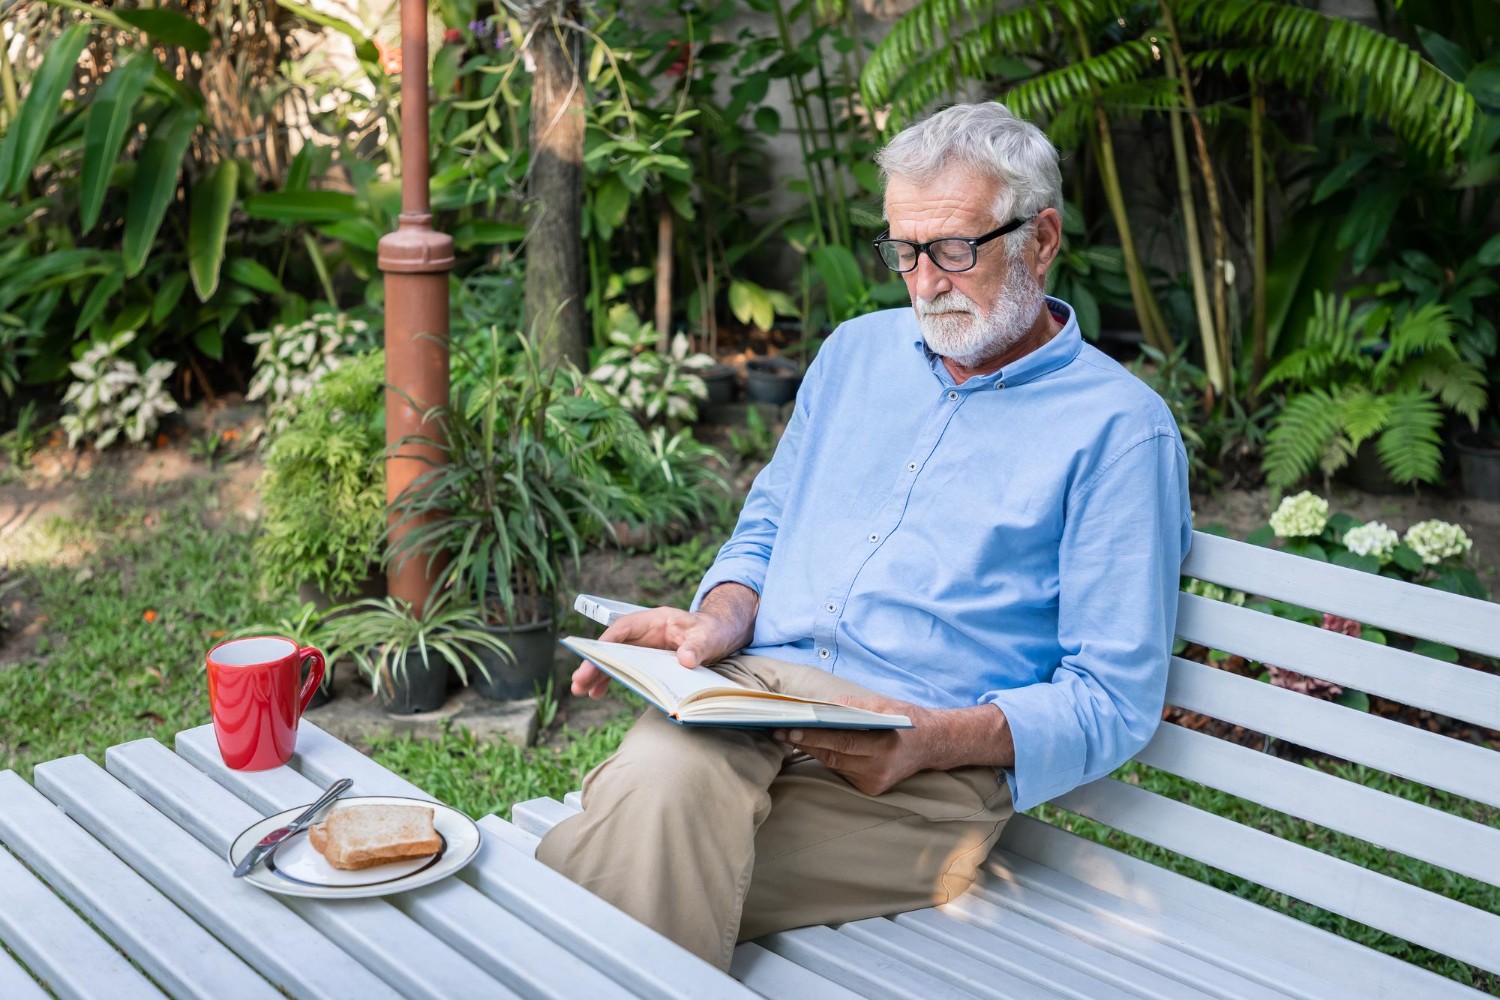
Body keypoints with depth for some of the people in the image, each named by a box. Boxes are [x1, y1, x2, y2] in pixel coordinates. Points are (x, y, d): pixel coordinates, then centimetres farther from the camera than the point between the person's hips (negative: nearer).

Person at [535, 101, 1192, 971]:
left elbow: (1113, 702, -4)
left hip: (931, 767, -4)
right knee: (661, 780, -31)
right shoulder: (858, 351, 20)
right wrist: (721, 620, 0)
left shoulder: (1121, 428, 0)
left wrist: (932, 739, -20)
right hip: (753, 692, 5)